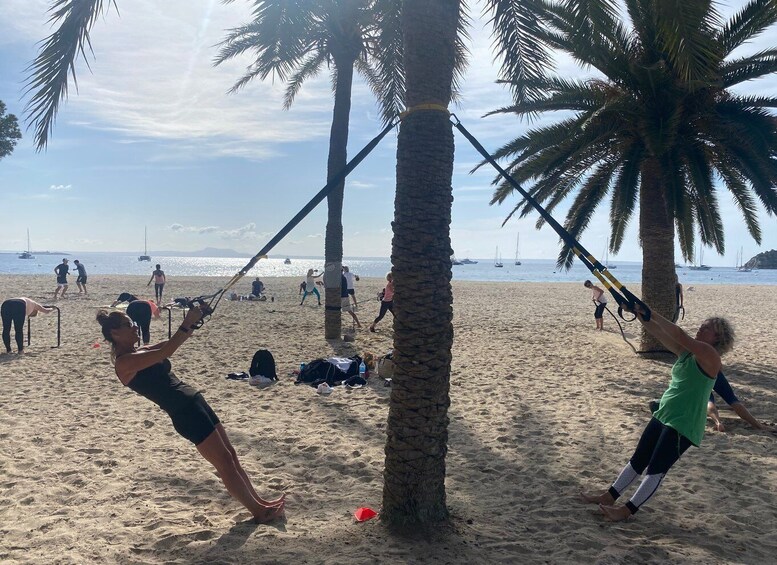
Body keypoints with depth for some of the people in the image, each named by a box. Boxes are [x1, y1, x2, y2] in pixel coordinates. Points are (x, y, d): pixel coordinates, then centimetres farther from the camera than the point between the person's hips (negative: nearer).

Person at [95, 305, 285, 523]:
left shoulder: (139, 352, 16)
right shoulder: (123, 362, -12)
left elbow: (173, 342, 16)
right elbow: (164, 352, -24)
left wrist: (193, 322, 0)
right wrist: (186, 324, -23)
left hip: (194, 402, 9)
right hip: (185, 412, -9)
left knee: (231, 456, 14)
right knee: (226, 462, -2)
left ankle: (259, 502, 24)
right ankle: (259, 512, 10)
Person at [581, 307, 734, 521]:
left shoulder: (709, 355, -14)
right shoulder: (686, 351, 9)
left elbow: (679, 336, -25)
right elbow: (660, 334, 4)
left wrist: (652, 314, -21)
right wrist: (641, 315, -9)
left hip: (683, 425, -9)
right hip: (663, 415, 9)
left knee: (656, 469, -4)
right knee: (638, 460, 13)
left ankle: (627, 510, 2)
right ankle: (610, 496, 21)